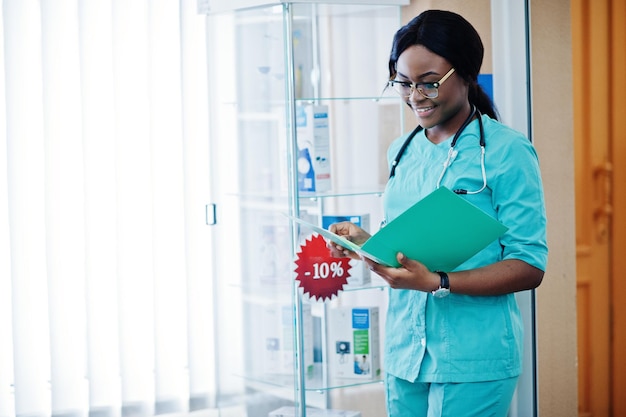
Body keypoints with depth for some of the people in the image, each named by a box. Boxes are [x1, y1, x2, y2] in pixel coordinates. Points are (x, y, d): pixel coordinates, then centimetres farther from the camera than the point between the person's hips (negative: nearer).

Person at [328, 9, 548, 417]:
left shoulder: (507, 151, -9)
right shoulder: (402, 152, 11)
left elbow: (529, 267, -13)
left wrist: (437, 283, -23)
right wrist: (364, 240, -1)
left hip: (472, 362, -6)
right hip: (404, 351, 6)